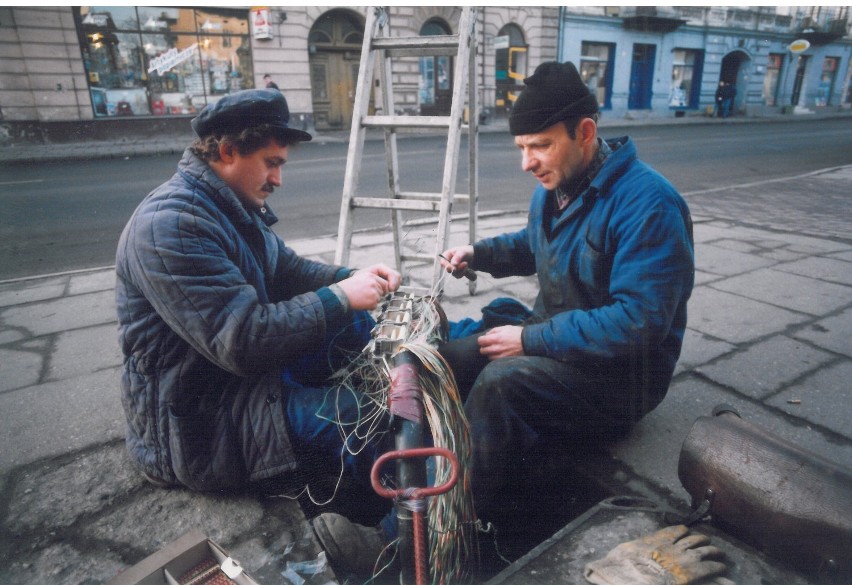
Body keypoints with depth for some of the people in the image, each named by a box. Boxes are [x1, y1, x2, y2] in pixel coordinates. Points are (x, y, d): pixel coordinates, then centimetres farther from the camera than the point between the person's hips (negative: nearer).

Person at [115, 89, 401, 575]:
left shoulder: (234, 207, 6)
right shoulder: (171, 224, -25)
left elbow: (289, 270, 14)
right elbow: (243, 340, -31)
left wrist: (356, 277, -3)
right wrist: (341, 297, -23)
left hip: (248, 372, 11)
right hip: (201, 421, -10)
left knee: (368, 328, 10)